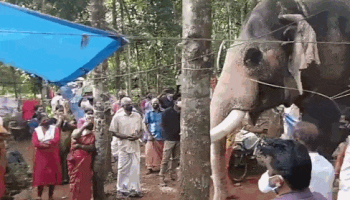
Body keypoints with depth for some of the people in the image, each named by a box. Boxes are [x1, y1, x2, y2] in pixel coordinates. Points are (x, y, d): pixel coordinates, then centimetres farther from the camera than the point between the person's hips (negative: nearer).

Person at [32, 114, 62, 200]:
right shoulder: (37, 130, 5)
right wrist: (49, 143, -17)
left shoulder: (54, 128, 3)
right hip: (41, 156, 0)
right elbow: (35, 143, -10)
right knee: (40, 175, -1)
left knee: (52, 175, 2)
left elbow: (56, 140, -12)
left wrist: (43, 142, -15)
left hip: (52, 156, 0)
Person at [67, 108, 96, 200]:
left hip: (85, 161, -3)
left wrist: (80, 146, -16)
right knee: (75, 180, 9)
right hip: (75, 160, 3)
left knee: (84, 181, 0)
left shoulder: (93, 135, 1)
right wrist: (83, 126, -18)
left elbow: (92, 148, -13)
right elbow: (75, 137, -16)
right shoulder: (77, 131, 9)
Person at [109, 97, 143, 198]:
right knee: (123, 169, 4)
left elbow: (141, 130, 13)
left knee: (135, 168, 4)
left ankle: (135, 189, 14)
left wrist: (138, 136, -10)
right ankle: (122, 189, 18)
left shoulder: (137, 116, 7)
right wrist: (127, 137, -16)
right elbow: (114, 132, -5)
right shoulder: (117, 117, -4)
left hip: (135, 145, 3)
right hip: (123, 146, -3)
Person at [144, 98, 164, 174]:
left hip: (161, 137, 1)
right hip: (152, 137, -1)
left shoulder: (162, 114, 7)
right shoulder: (148, 114, 4)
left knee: (161, 152, 4)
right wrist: (150, 135, -9)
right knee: (150, 152, -3)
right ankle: (150, 167, 6)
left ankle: (160, 167, 14)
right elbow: (146, 125, 2)